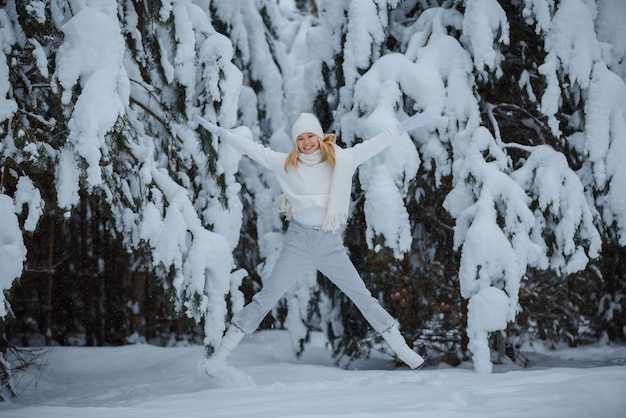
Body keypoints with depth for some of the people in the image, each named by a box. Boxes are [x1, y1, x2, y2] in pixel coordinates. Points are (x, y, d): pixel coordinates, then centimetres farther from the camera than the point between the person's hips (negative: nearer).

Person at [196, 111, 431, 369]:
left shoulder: (340, 160, 1)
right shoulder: (286, 163, 1)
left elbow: (373, 145, 5)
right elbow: (254, 149, 5)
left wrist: (403, 127, 4)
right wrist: (221, 132, 6)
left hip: (330, 243, 1)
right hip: (298, 241, -1)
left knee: (363, 296, 4)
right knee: (266, 297, 0)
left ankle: (401, 349, 13)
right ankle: (222, 351, 7)